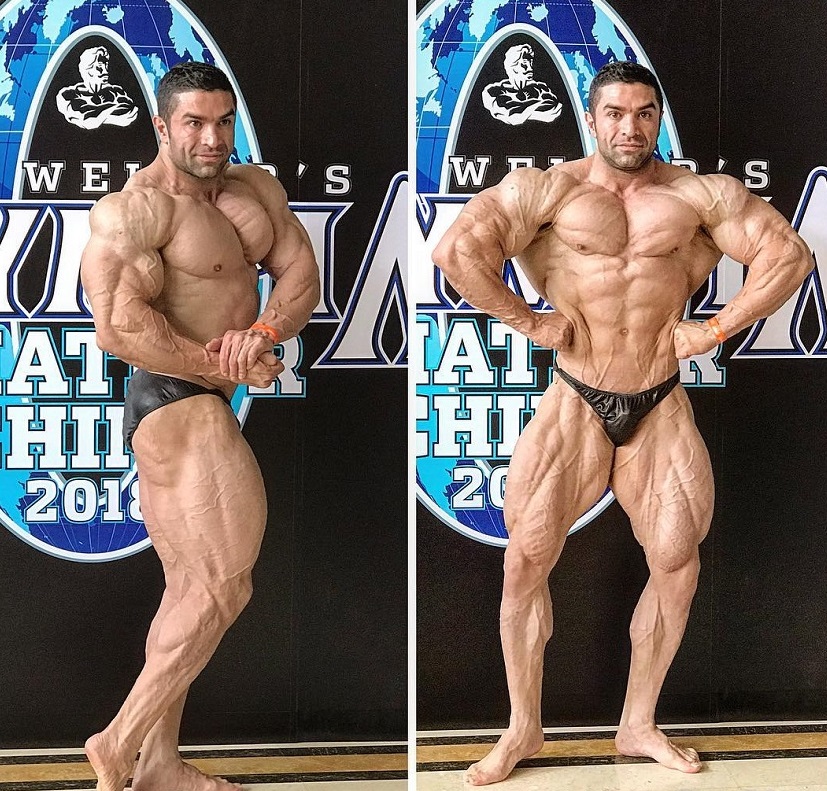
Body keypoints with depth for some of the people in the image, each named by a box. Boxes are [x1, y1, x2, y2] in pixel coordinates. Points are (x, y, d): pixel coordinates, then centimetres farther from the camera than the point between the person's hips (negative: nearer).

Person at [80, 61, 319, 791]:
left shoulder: (255, 188, 9)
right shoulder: (135, 209, -16)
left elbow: (301, 273, 1)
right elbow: (120, 326, -26)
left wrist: (264, 332, -19)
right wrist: (225, 369, -19)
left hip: (207, 403, 9)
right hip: (176, 403, -9)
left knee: (194, 589, 14)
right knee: (223, 587, -8)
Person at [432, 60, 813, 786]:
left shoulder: (700, 194, 1)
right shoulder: (549, 189, -5)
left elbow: (790, 254, 1)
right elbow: (456, 250, -15)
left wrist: (717, 328, -5)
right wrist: (531, 322, -14)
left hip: (661, 406, 2)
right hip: (576, 403, -1)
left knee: (677, 568, 4)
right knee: (527, 560, -2)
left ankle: (638, 724, 24)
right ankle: (524, 728, 16)